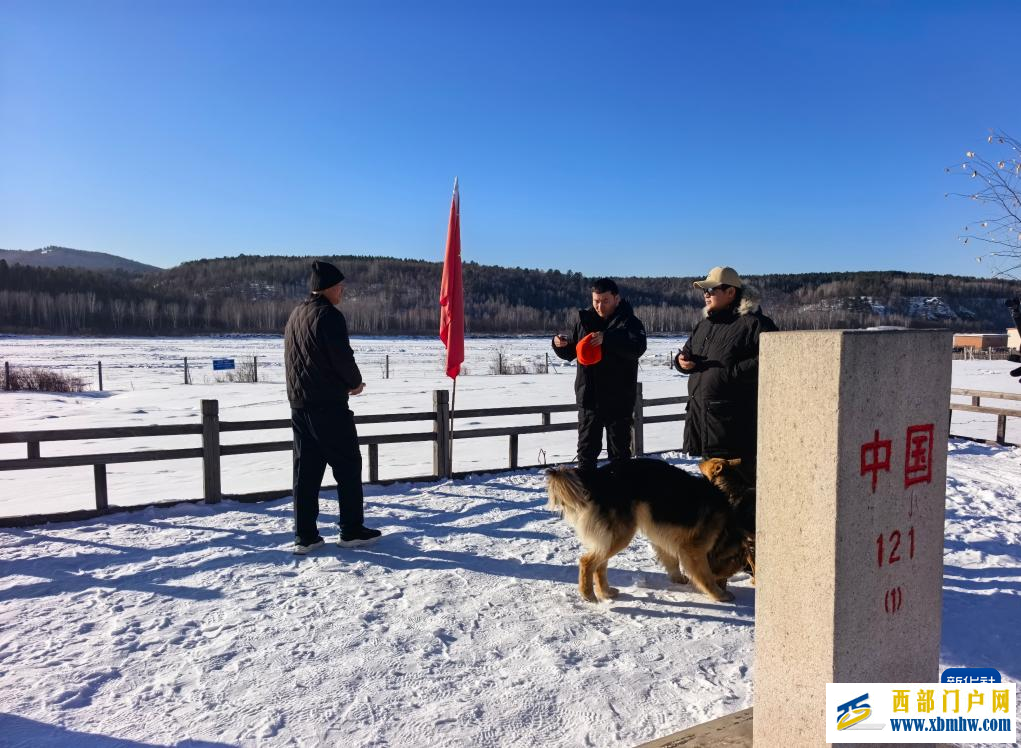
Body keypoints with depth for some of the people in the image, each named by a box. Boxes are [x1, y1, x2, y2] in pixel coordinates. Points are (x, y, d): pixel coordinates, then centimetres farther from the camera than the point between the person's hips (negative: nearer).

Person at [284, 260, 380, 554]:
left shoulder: (295, 315, 15)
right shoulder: (329, 315, -13)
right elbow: (343, 357, -18)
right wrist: (355, 382, 3)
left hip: (299, 405, 8)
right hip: (329, 406, -8)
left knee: (306, 471, 9)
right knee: (348, 466, 4)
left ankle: (305, 535, 11)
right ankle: (352, 530, 10)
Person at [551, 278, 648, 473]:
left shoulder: (629, 322, -6)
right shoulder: (584, 320, 7)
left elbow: (637, 347, -25)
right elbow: (570, 353, 15)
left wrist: (607, 339, -35)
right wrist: (560, 344, -7)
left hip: (618, 398, -3)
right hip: (588, 396, 4)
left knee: (619, 447, 9)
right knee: (587, 446, 10)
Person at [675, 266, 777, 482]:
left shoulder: (753, 323, -9)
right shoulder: (704, 325, 19)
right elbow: (688, 350, 29)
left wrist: (731, 372, -21)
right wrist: (682, 360, 5)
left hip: (735, 424, -8)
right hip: (702, 416, 8)